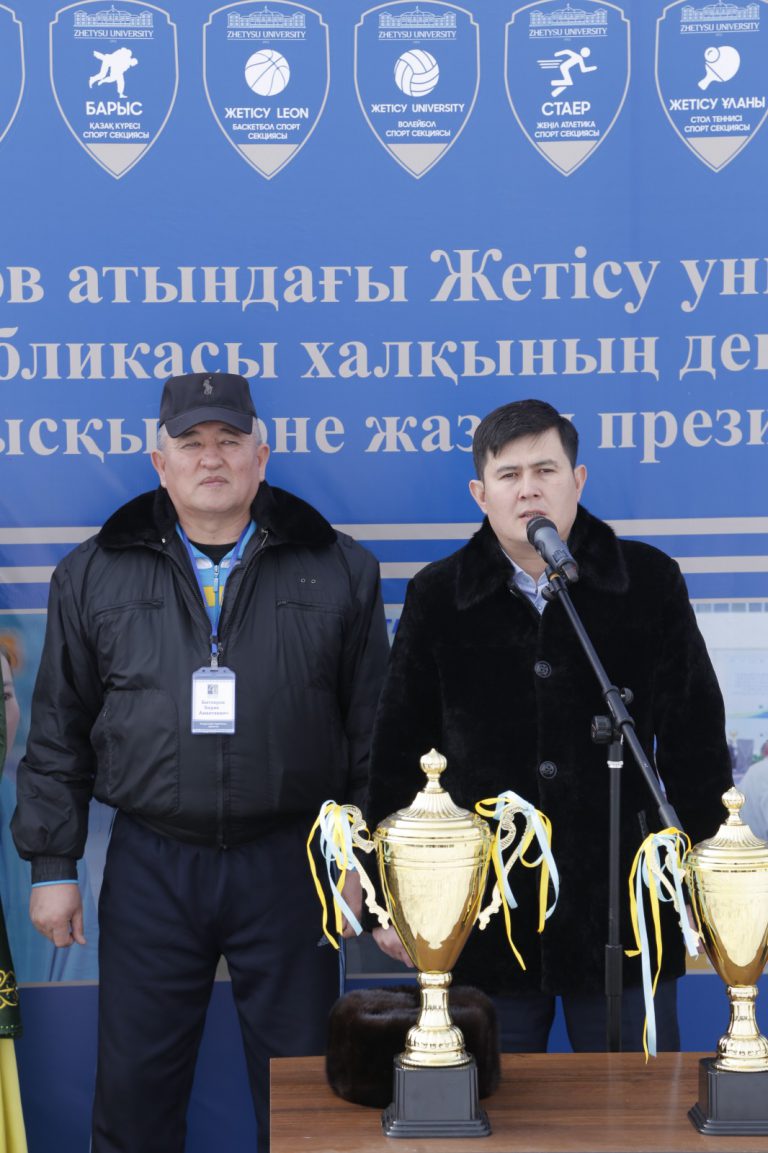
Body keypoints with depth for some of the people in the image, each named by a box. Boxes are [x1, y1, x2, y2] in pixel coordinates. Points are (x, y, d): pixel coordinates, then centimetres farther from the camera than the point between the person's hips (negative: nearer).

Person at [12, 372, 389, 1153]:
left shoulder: (338, 571, 3)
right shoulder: (95, 575, 6)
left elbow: (374, 730, 6)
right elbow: (58, 733, 8)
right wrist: (52, 864, 5)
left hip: (288, 863, 0)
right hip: (150, 868, 1)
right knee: (135, 1086, 8)